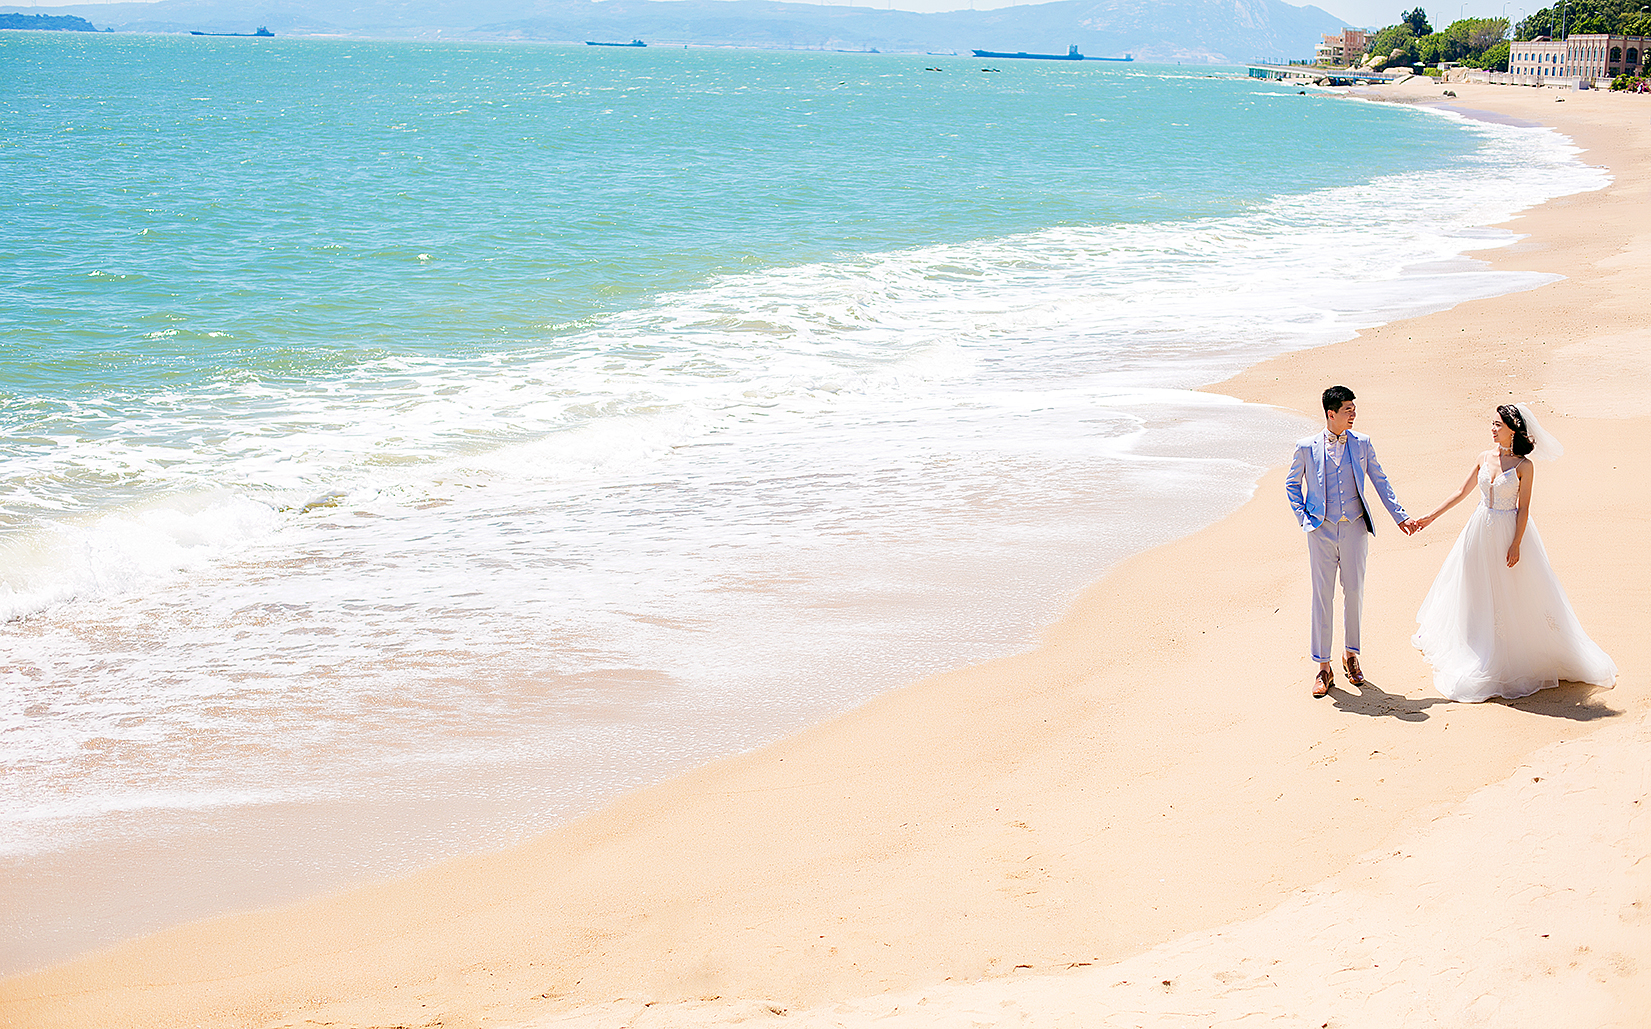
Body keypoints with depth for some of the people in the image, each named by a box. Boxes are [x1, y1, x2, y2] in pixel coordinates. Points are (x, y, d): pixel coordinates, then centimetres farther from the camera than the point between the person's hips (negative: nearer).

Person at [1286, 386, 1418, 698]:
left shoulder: (1362, 444, 3)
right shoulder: (1307, 447, -2)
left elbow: (1380, 482, 11)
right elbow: (1292, 485, 9)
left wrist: (1400, 516, 7)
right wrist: (1304, 518, -1)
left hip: (1354, 529, 2)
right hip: (1322, 531, -2)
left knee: (1354, 592, 6)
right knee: (1322, 596, 0)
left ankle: (1351, 655, 26)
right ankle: (1323, 667, 7)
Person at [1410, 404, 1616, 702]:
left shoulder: (1524, 466, -10)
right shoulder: (1485, 458, 4)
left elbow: (1523, 509, -10)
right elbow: (1462, 492, 10)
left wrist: (1516, 544, -15)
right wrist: (1431, 517, 9)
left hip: (1509, 531, -5)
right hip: (1481, 531, 5)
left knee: (1512, 597, 2)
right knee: (1478, 596, 9)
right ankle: (1481, 659, 21)